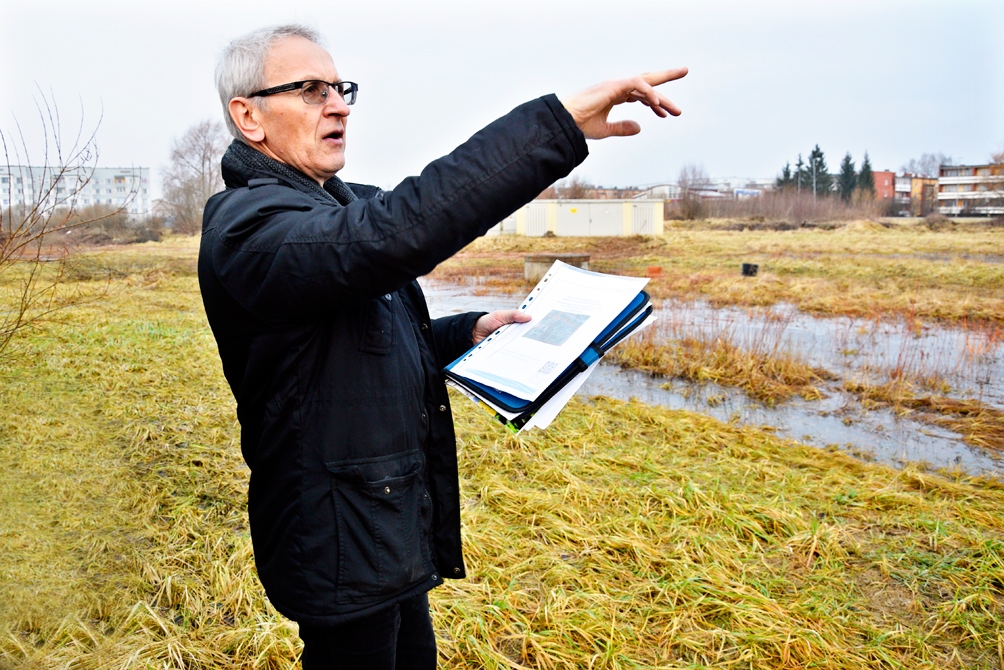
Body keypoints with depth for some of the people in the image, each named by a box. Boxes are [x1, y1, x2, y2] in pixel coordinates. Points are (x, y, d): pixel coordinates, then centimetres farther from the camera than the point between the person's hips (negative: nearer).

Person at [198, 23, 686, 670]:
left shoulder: (332, 205, 12)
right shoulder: (249, 224, -22)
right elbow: (396, 231, -42)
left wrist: (468, 331, 5)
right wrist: (560, 120, -42)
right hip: (341, 545, -9)